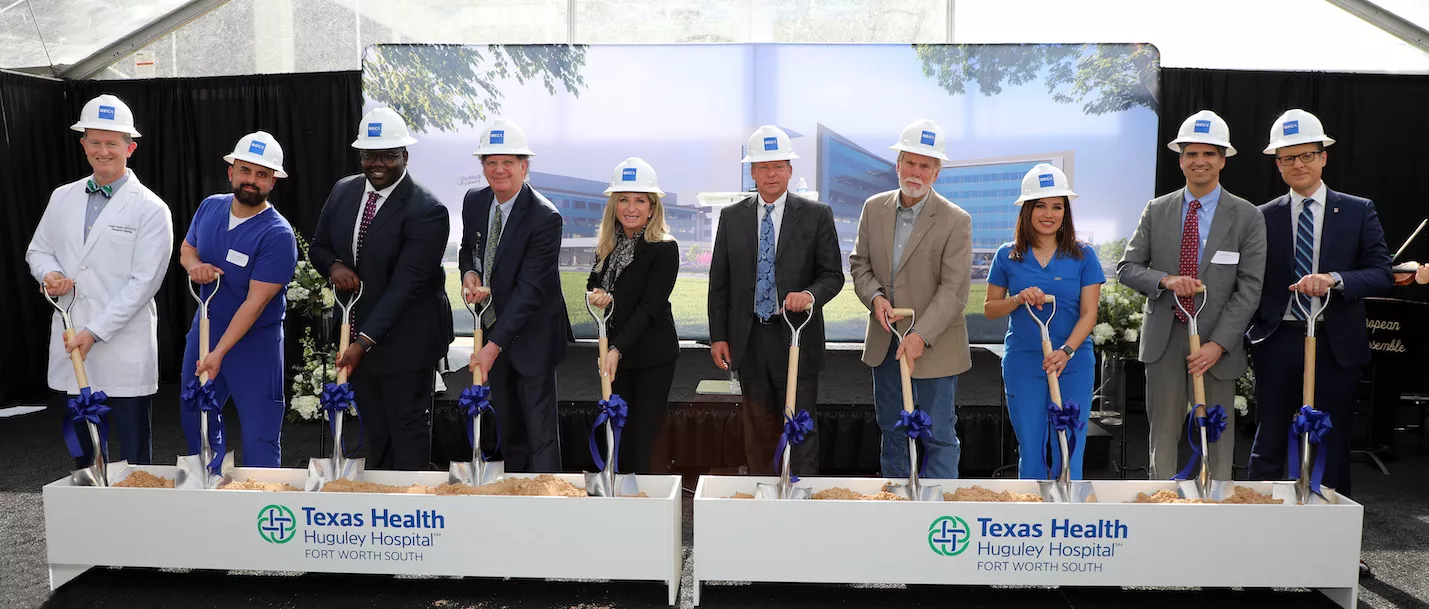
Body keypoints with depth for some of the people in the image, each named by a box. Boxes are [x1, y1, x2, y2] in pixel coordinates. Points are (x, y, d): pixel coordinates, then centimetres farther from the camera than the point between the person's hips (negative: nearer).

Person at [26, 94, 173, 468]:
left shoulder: (150, 209, -6)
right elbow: (38, 249, 21)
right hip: (70, 343, 5)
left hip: (124, 349, -5)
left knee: (135, 456, 2)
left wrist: (94, 332, -15)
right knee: (81, 452, 15)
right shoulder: (62, 198, 11)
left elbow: (143, 283, -11)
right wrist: (49, 273, -3)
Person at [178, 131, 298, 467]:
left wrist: (218, 353, -25)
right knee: (192, 419, 21)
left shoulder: (277, 235, -21)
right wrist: (193, 264, -9)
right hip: (204, 329, 7)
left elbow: (256, 302, -23)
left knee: (260, 434, -2)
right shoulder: (210, 207, -1)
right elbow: (186, 247, 16)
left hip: (254, 342, -7)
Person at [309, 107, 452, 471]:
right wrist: (333, 265, -11)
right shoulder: (344, 191, 2)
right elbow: (318, 247, 13)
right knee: (375, 430, 17)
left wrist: (365, 341, -25)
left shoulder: (427, 211, -20)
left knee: (408, 428, 6)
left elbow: (404, 285, -23)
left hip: (404, 340, -6)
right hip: (357, 333, 6)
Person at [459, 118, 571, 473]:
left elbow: (530, 289, -25)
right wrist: (469, 272, -8)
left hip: (531, 336, -6)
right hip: (492, 327, 6)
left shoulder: (545, 218, -22)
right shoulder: (474, 202, 0)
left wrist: (494, 345, -28)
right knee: (507, 426, 18)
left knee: (540, 429, 1)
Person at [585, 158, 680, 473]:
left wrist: (617, 349, -27)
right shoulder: (608, 245, 7)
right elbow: (592, 283, 15)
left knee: (646, 437, -2)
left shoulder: (665, 249, -13)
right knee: (620, 434, 12)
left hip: (652, 355, -6)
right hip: (615, 353, 6)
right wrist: (596, 295, -11)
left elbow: (649, 306, -19)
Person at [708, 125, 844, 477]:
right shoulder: (731, 217, 7)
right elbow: (719, 282, 8)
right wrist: (718, 336, 2)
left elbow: (833, 275, 0)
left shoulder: (817, 215, 0)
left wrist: (810, 295, -22)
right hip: (748, 339, 3)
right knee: (757, 429, 12)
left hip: (796, 339, -2)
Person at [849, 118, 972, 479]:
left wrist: (921, 336, -24)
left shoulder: (956, 221, -11)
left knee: (939, 435, 2)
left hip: (934, 344, -5)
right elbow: (859, 263, 10)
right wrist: (875, 296, -11)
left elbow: (954, 289, -15)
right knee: (892, 430, 16)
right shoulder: (874, 208, 3)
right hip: (884, 341, 5)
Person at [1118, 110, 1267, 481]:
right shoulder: (1156, 211, 6)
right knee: (1164, 435, 8)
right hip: (1164, 339, 2)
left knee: (1217, 437, 6)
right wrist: (1165, 280, -16)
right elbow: (1127, 267, 5)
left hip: (1216, 343, -2)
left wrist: (1218, 344, -14)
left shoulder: (1246, 217, -1)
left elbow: (1249, 288, -5)